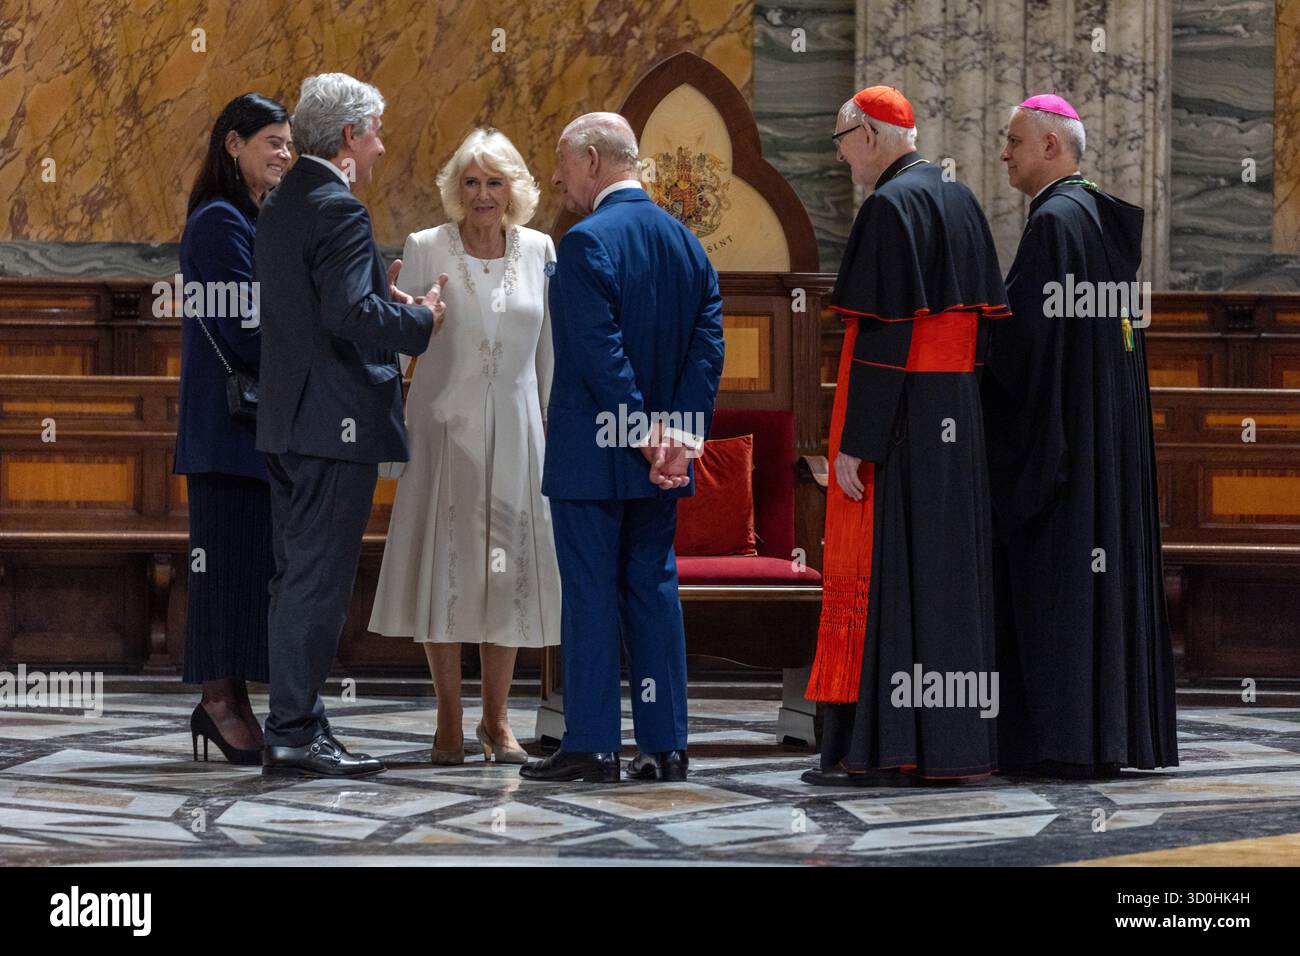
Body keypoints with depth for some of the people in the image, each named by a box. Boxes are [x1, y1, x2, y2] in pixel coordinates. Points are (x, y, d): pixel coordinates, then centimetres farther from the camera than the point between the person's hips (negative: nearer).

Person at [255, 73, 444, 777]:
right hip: (336, 423, -10)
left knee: (297, 577, 13)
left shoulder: (281, 205, 15)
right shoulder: (338, 210, -15)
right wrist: (420, 320, -9)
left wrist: (387, 305, 14)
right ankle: (294, 731, -5)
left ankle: (297, 723, 17)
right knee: (319, 579, -7)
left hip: (287, 423, 10)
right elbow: (351, 315, -24)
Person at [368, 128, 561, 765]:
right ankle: (448, 721, 9)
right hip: (444, 425, -2)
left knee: (509, 570, 4)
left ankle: (496, 719, 15)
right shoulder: (426, 249, -2)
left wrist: (552, 423, 11)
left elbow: (548, 347, 11)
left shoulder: (539, 251, 5)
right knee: (444, 567, 0)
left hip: (514, 427, 2)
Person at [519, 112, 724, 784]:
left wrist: (645, 434, -14)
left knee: (590, 595, -2)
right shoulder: (685, 242, 10)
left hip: (592, 452, -7)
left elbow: (600, 351, -20)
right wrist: (679, 432, -2)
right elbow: (708, 344, 4)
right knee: (654, 590, 10)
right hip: (661, 460, 7)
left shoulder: (588, 242, -14)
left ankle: (591, 745, 0)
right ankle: (663, 744, 10)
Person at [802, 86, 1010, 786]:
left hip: (895, 416, -9)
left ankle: (860, 747, -7)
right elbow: (985, 316, 14)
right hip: (957, 423, 9)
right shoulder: (961, 201, 13)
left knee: (871, 570, -6)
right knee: (945, 568, 10)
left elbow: (882, 333, -19)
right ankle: (952, 745, 12)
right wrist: (964, 416, 17)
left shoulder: (890, 206, -14)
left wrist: (853, 443, -18)